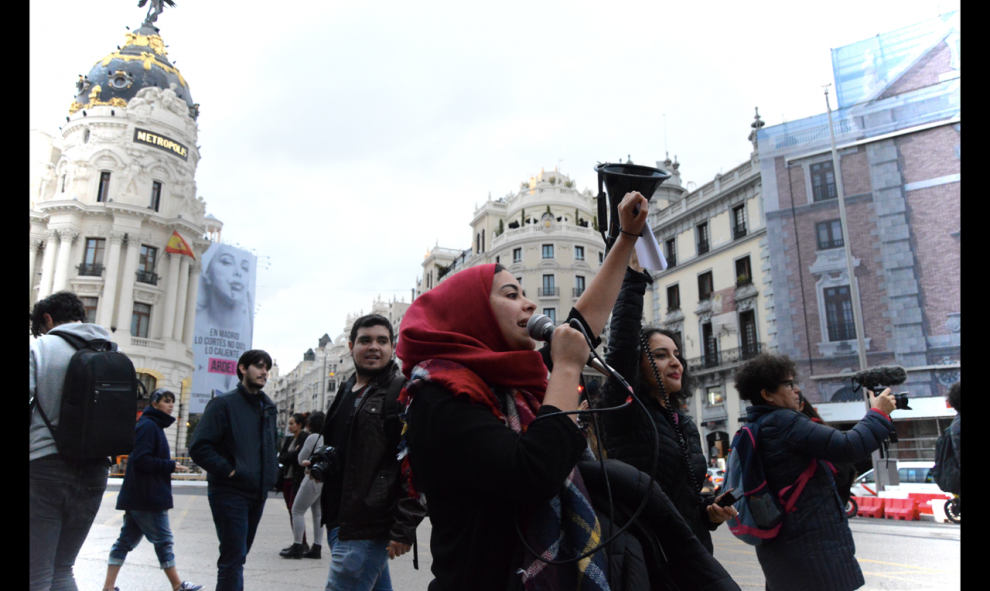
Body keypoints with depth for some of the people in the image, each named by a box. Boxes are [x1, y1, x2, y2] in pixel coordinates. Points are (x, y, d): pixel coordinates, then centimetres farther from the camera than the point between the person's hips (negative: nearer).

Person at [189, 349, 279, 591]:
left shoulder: (268, 407, 13)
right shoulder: (224, 403, -7)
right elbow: (199, 448, -13)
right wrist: (228, 471, -18)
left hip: (258, 493, 7)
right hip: (230, 492, -7)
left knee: (236, 556, 17)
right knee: (234, 557, -8)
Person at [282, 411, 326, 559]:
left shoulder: (313, 437, -10)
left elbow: (300, 459, -3)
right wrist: (311, 461, 6)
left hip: (313, 478, -8)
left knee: (297, 510, 1)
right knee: (318, 513, 11)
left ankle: (297, 547, 0)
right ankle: (317, 548, 13)